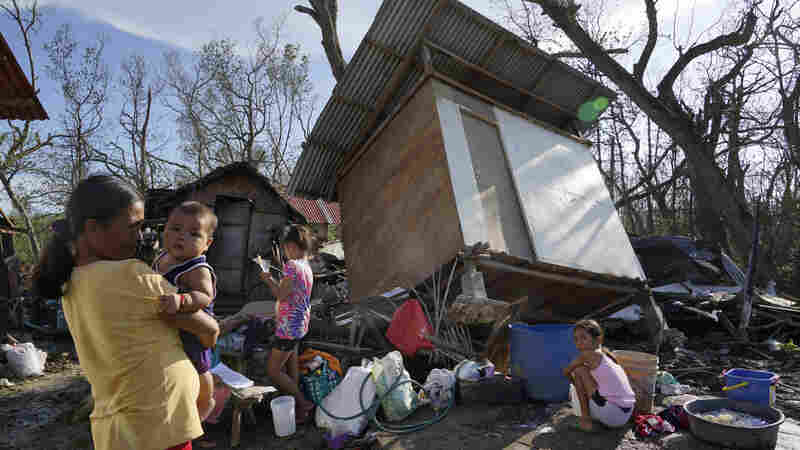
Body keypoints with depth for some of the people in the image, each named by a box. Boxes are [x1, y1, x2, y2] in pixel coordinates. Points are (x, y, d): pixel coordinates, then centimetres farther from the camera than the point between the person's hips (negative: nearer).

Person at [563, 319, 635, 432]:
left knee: (579, 371, -6)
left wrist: (577, 386, 17)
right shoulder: (604, 353, 9)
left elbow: (566, 372, 0)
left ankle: (585, 419, 1)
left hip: (614, 416, -8)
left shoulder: (588, 354, -13)